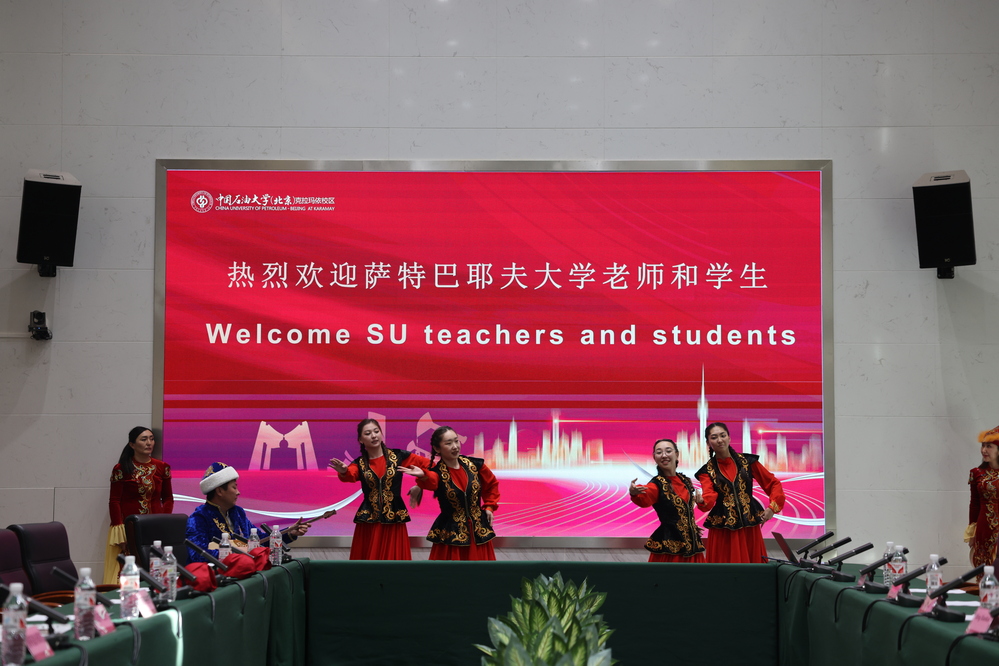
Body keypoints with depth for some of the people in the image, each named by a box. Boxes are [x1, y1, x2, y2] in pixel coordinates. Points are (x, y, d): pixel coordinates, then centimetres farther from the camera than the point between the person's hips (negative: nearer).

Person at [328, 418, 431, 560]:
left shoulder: (398, 456, 2)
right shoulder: (359, 463, 4)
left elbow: (430, 465, 0)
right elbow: (350, 476, -19)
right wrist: (343, 472, -41)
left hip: (394, 520, -1)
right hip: (368, 521, 1)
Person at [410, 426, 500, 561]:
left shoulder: (475, 464, -1)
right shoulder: (437, 472, -10)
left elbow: (492, 484, 18)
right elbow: (431, 482, -36)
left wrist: (489, 506, 7)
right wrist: (423, 476, -59)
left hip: (479, 531, 3)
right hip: (450, 533, -3)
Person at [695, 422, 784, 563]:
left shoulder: (748, 461, 5)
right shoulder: (707, 471, 3)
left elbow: (774, 483, 10)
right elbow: (708, 499, -13)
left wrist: (772, 507, -4)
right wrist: (701, 501, -36)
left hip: (750, 527, 1)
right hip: (723, 531, -1)